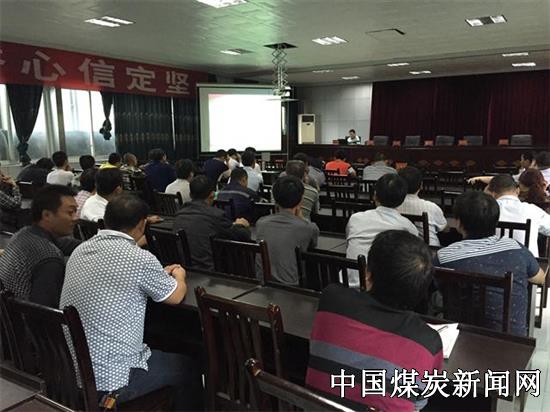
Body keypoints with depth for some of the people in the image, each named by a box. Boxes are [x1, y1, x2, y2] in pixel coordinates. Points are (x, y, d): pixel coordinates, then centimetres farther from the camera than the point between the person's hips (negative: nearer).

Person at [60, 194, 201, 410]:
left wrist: (160, 274, 28)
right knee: (186, 367, 17)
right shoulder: (140, 259, -20)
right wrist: (179, 276, 19)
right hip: (109, 381, -7)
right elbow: (175, 296, -2)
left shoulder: (80, 250, 1)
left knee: (158, 353, 29)